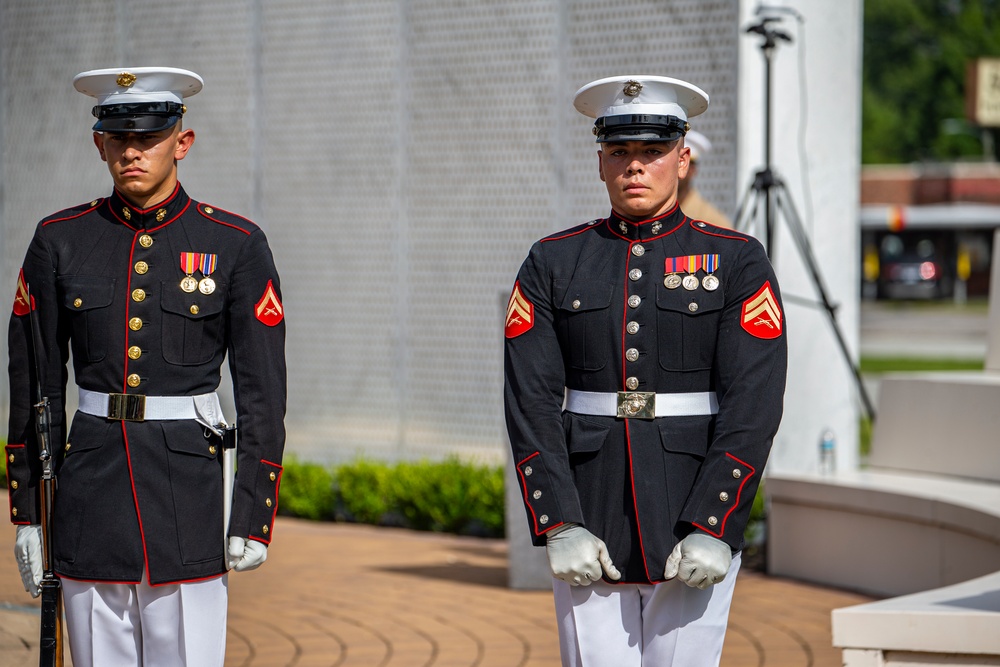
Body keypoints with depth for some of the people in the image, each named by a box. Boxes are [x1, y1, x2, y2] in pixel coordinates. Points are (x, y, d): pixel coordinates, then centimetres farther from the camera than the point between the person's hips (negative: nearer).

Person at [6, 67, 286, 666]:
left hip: (191, 490, -2)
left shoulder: (236, 245, -1)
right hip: (89, 494, 2)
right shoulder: (60, 241, 5)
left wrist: (254, 517, -7)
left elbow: (263, 391, -1)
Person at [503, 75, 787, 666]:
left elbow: (754, 401, -7)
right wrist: (559, 526, -12)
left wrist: (712, 529, -16)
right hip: (589, 531, 1)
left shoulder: (737, 262, 2)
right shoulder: (553, 264, 7)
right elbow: (531, 401, -1)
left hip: (698, 532, -1)